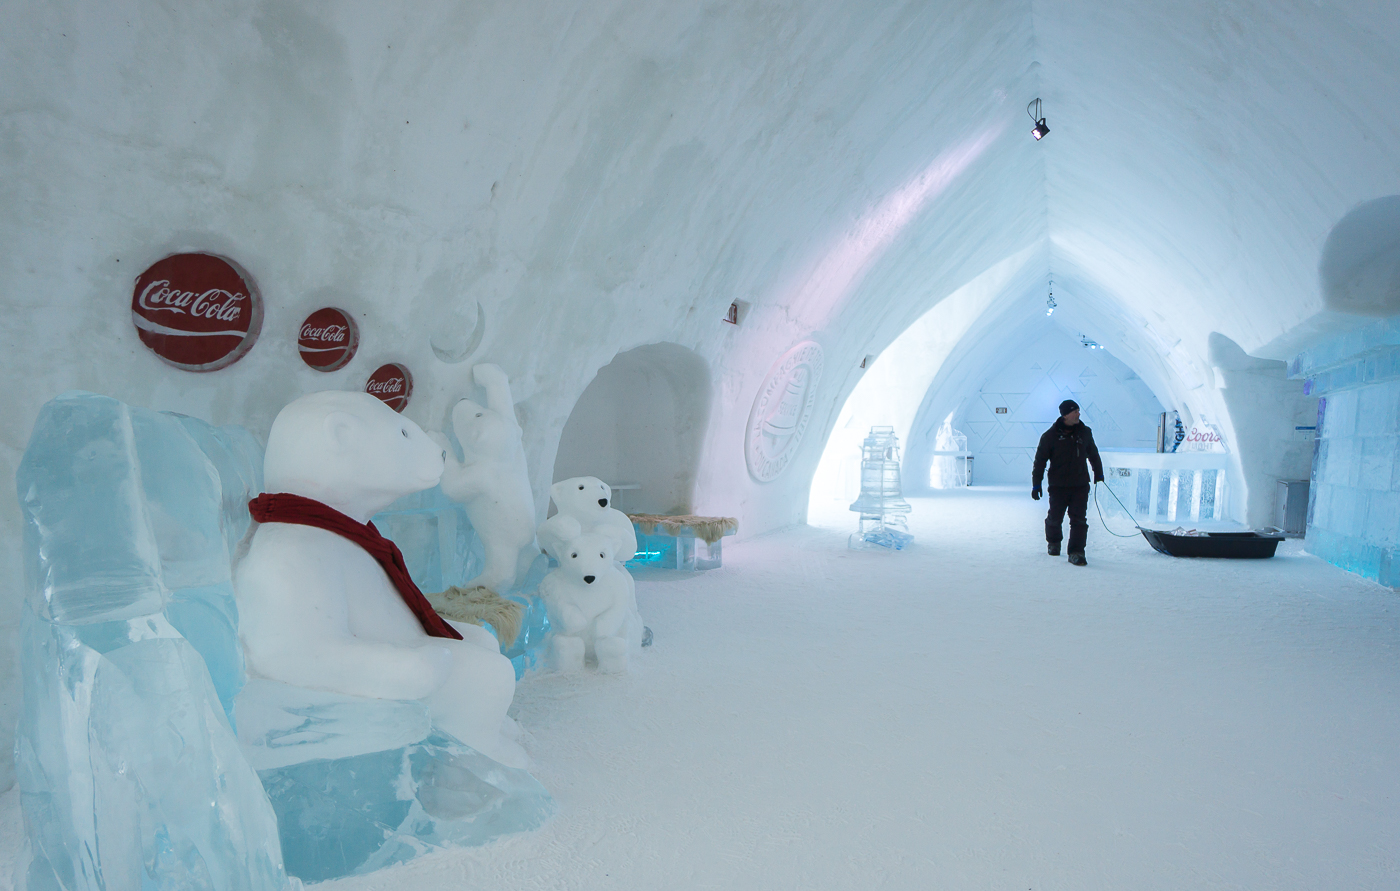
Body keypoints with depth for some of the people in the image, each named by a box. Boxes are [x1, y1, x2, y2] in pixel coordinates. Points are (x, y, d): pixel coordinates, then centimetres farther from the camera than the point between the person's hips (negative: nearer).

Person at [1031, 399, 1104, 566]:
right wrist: (1036, 484, -5)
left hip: (1081, 485, 2)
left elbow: (1093, 455, 21)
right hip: (1058, 486, -2)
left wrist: (1099, 474, 28)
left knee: (1079, 520, -5)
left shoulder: (1085, 432, 5)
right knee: (1055, 518, 8)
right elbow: (1040, 461, -2)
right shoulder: (1050, 436, -6)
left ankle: (1076, 552, 0)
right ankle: (1053, 542, 36)